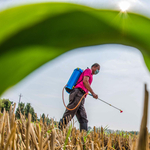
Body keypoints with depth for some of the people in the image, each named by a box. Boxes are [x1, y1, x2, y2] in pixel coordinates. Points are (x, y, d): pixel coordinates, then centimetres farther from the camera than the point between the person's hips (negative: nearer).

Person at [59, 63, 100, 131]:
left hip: (80, 98, 10)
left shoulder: (90, 75, 36)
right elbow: (85, 81, -6)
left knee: (83, 119, -3)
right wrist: (93, 93, -7)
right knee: (69, 114, -17)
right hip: (78, 93, -9)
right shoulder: (88, 70, 11)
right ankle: (59, 128, -20)